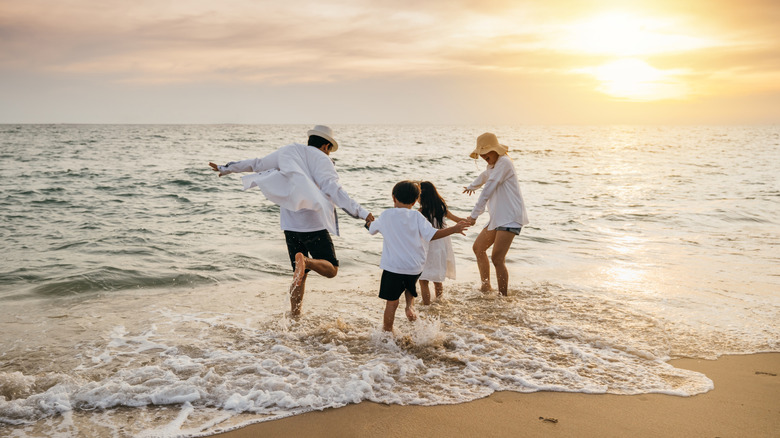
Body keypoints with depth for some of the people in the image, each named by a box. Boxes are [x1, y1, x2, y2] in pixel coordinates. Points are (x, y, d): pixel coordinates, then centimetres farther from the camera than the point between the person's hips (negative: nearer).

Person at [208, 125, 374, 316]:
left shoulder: (288, 152, 13)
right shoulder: (321, 159, -4)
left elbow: (257, 163, 21)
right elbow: (333, 189, -18)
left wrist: (226, 168, 35)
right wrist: (361, 212, -24)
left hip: (291, 225, 6)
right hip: (313, 224, -6)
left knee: (301, 274, 17)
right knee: (331, 270, 1)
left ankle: (294, 317, 14)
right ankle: (305, 261, -29)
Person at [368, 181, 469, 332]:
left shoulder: (385, 216, 1)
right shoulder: (416, 216, -3)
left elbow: (371, 229, 19)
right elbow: (432, 235, -12)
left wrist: (369, 221, 43)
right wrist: (454, 229, -7)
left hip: (393, 267, -1)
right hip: (414, 267, 1)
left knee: (391, 302, 7)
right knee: (410, 286, 32)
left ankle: (387, 331, 15)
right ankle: (410, 305, 7)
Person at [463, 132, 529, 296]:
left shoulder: (504, 163, -13)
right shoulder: (492, 166, 19)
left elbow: (488, 190, -20)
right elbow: (484, 177, 44)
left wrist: (474, 215, -23)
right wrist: (472, 186, 65)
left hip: (510, 217, -11)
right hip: (498, 218, 11)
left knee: (497, 258, -19)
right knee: (478, 247, 21)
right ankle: (486, 287, 32)